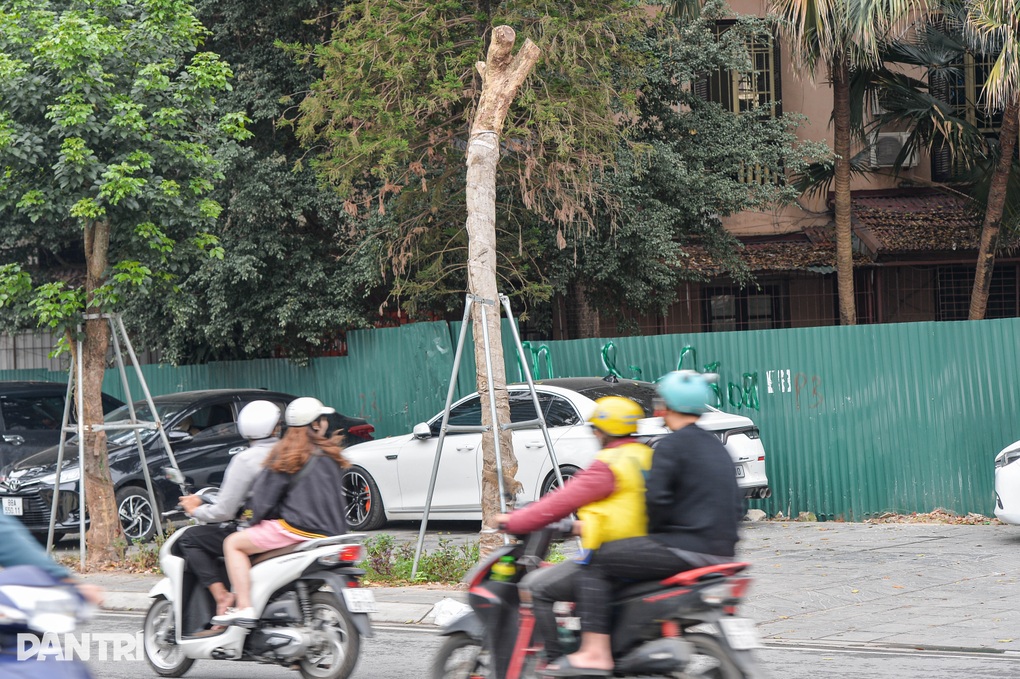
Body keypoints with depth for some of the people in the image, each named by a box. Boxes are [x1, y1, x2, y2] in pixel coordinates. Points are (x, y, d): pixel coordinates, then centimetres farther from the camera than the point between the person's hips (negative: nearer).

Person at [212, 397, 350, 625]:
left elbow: (264, 495, -5)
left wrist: (257, 521, 11)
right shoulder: (331, 456, 12)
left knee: (233, 543, 1)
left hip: (296, 528, -7)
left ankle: (244, 607, -12)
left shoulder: (287, 455, -5)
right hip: (329, 532, 7)